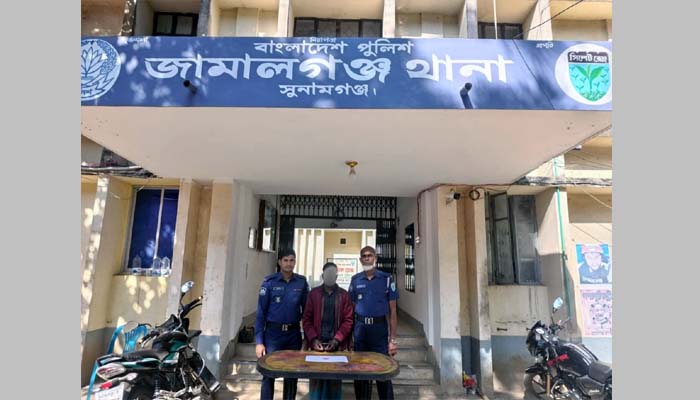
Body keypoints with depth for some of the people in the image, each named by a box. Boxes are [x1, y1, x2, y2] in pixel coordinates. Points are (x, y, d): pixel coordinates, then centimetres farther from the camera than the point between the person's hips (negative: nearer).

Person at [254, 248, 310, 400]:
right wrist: (259, 341, -10)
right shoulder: (269, 282, -5)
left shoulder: (302, 282, 1)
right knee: (269, 374, -1)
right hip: (273, 333, -2)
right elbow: (261, 312, -5)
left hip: (294, 334, 2)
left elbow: (306, 310, 7)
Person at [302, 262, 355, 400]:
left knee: (335, 378, 6)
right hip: (317, 343, 0)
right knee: (316, 378, 4)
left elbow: (348, 320, -1)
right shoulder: (313, 293, 5)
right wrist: (313, 339, -9)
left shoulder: (344, 295, 3)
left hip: (337, 345, 0)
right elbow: (306, 319, 2)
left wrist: (337, 340, -11)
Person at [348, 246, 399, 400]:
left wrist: (393, 339, -5)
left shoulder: (387, 278, -1)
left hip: (379, 327, -2)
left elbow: (392, 311, 0)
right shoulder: (355, 280, 5)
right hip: (360, 328, 2)